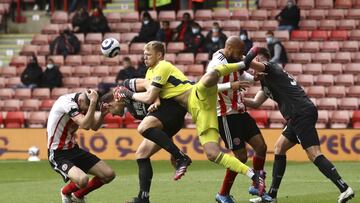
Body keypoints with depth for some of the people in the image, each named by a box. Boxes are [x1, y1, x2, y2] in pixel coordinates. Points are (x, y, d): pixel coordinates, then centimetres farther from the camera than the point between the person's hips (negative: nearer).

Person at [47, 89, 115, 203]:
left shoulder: (83, 102, -1)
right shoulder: (68, 103, -26)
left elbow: (94, 126, 8)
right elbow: (85, 125, -36)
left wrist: (102, 114, -11)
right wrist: (94, 102, -36)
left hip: (73, 150, 8)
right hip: (58, 154, -8)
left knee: (109, 174, 0)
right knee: (82, 179, -33)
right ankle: (65, 192, 4)